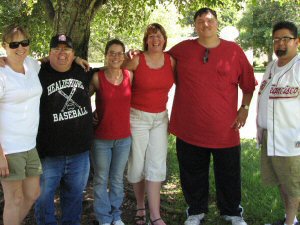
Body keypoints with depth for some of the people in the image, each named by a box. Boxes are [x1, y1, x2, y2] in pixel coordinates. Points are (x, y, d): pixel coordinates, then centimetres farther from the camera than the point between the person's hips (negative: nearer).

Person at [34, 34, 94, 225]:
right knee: (44, 196, 8)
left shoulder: (83, 72, 6)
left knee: (75, 194, 19)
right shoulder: (39, 74, -8)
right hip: (49, 152, -4)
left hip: (80, 151, 4)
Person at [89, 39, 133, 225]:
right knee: (101, 180, 9)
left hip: (124, 137, 2)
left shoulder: (129, 75, -2)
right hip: (101, 138, -2)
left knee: (118, 179, 16)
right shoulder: (97, 77, -9)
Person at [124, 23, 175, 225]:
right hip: (137, 117, -2)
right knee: (137, 164, 5)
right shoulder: (136, 60, -9)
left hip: (160, 117, 3)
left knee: (157, 165, 0)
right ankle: (140, 206, 25)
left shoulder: (171, 60, 0)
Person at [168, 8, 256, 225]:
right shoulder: (182, 49, 3)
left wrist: (245, 108, 0)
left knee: (229, 174, 13)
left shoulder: (234, 50, 1)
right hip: (189, 127, 1)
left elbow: (248, 84, 9)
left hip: (225, 128, 0)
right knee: (193, 174, 14)